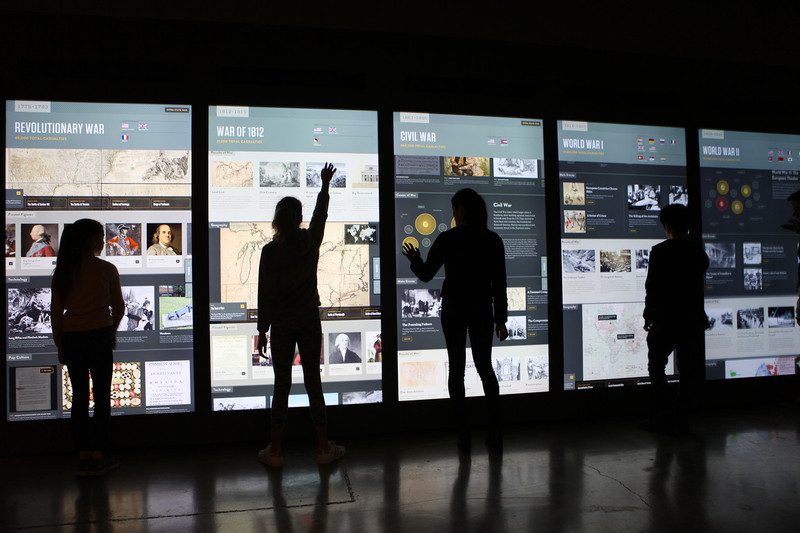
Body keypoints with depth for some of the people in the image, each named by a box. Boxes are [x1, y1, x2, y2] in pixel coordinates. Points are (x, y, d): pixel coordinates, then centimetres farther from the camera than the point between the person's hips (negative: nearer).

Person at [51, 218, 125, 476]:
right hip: (99, 336, -4)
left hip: (71, 338, 4)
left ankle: (83, 456, 17)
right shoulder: (106, 269, -7)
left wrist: (60, 346, 12)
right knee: (101, 396, 6)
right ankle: (99, 456, 10)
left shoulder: (63, 271, 3)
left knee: (79, 396, 12)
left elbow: (56, 312, 4)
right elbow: (119, 307, 0)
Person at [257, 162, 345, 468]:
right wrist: (325, 185, 34)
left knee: (282, 385, 6)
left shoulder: (271, 250, -11)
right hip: (310, 322, 2)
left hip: (282, 325, -2)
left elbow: (265, 293, -9)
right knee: (313, 383, 8)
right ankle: (324, 448, 16)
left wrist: (262, 330, 0)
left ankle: (275, 451, 14)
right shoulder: (311, 241, -2)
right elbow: (321, 214, 18)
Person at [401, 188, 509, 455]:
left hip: (453, 310, -2)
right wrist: (500, 319, 6)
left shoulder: (447, 239, -9)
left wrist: (415, 260, 18)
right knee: (485, 367, 12)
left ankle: (464, 436, 7)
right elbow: (499, 284, -1)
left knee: (456, 369, 7)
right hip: (482, 310, 2)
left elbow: (425, 274, -3)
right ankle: (495, 435, 8)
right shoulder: (493, 240, -2)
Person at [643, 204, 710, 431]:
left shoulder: (660, 251, -11)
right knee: (689, 370, 10)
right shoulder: (699, 252, 5)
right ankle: (681, 418, 14)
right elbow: (699, 285, 11)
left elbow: (652, 287, -12)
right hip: (693, 320, 5)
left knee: (656, 365, 9)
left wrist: (648, 316, -3)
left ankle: (665, 415, 5)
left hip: (665, 321, -4)